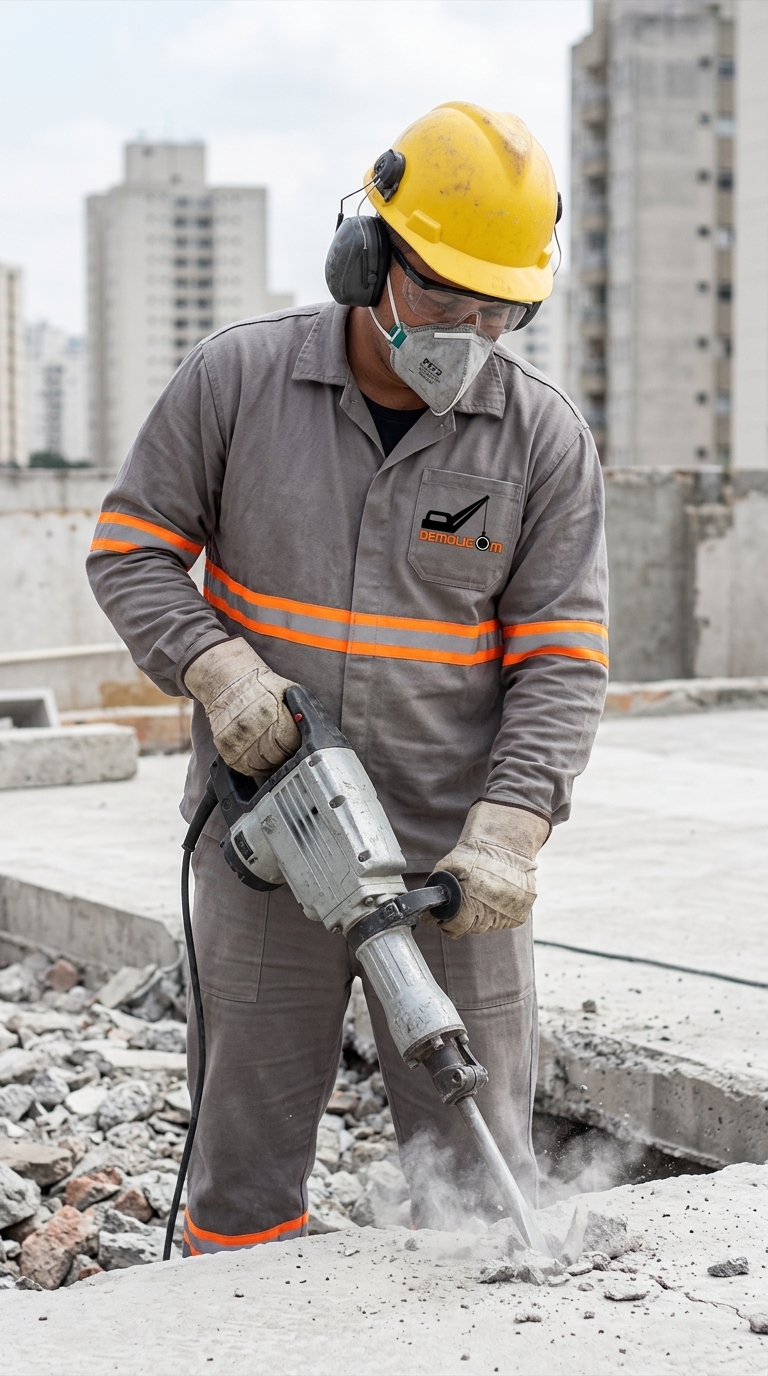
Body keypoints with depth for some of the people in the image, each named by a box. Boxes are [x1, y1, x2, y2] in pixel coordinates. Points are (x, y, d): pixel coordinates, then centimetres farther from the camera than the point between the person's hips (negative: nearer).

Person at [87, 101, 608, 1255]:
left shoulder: (546, 437, -4)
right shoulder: (235, 379, -4)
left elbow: (561, 661, -5)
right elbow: (133, 547, 2)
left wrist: (508, 835, -18)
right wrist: (218, 668, -16)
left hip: (452, 858, 0)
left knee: (479, 1159, 6)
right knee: (249, 1136, 11)